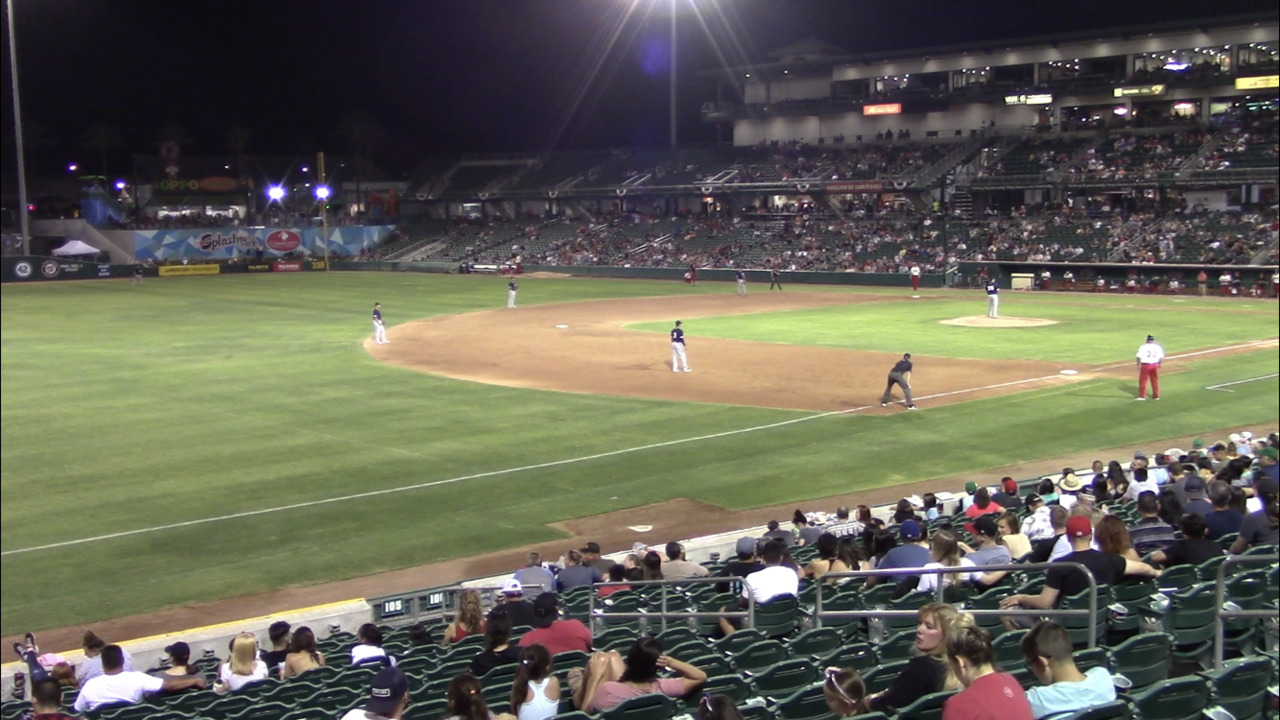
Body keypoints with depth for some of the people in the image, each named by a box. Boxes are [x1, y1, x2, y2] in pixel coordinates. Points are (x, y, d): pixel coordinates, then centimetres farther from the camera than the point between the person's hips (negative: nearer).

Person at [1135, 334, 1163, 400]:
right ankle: (1156, 395, 20)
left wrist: (1138, 365, 0)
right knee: (1155, 381, 14)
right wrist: (1159, 364, 17)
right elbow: (1161, 357, 2)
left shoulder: (1143, 347, -9)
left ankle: (1142, 396, 6)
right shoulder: (1157, 347, 0)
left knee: (1143, 380, 6)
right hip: (1155, 365, 3)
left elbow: (1139, 357, -10)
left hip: (1145, 365, -3)